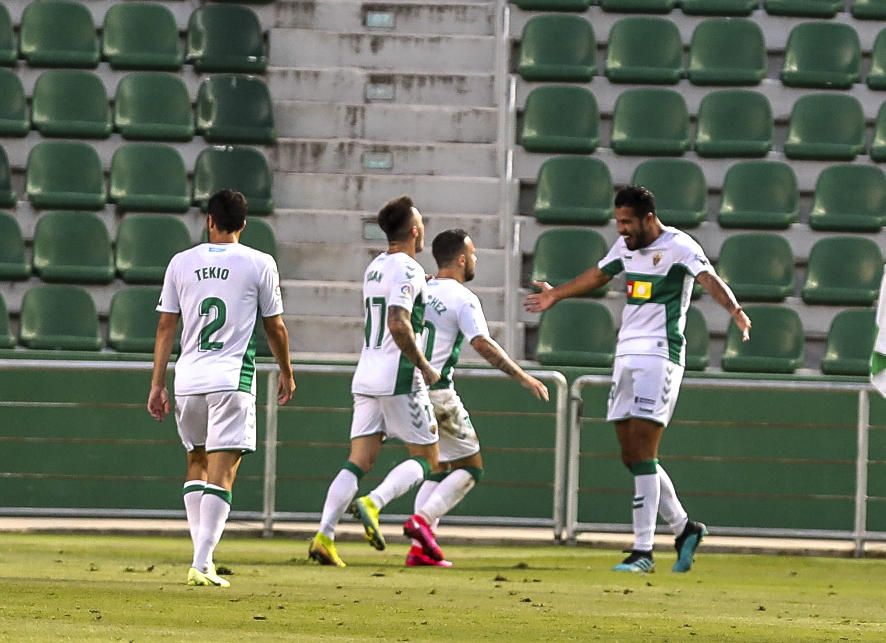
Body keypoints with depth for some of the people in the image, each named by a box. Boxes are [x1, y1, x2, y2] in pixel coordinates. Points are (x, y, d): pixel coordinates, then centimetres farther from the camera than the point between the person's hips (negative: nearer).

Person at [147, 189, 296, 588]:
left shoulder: (181, 263, 6)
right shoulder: (259, 264, 0)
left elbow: (166, 326, 7)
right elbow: (275, 327, 6)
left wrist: (157, 384, 11)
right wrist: (286, 373, 21)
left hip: (188, 376, 3)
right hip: (232, 378, -3)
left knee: (197, 462, 20)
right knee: (221, 472, -5)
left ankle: (201, 553, 16)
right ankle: (202, 564, -15)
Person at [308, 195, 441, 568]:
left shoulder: (374, 268, 15)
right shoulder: (408, 270, -11)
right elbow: (399, 325, -23)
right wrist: (424, 367, -14)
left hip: (366, 378, 7)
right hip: (400, 380, -7)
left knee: (359, 461, 3)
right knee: (425, 459, 3)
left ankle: (324, 536, -9)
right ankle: (373, 503, -18)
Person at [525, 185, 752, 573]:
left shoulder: (678, 247, -10)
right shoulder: (625, 246, 13)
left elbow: (708, 278, -27)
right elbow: (597, 275, 32)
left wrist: (735, 311, -46)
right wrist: (555, 295, 47)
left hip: (659, 355, -8)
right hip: (626, 353, 8)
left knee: (642, 451, -13)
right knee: (631, 456, 6)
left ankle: (643, 552, -13)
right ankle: (684, 528, 20)